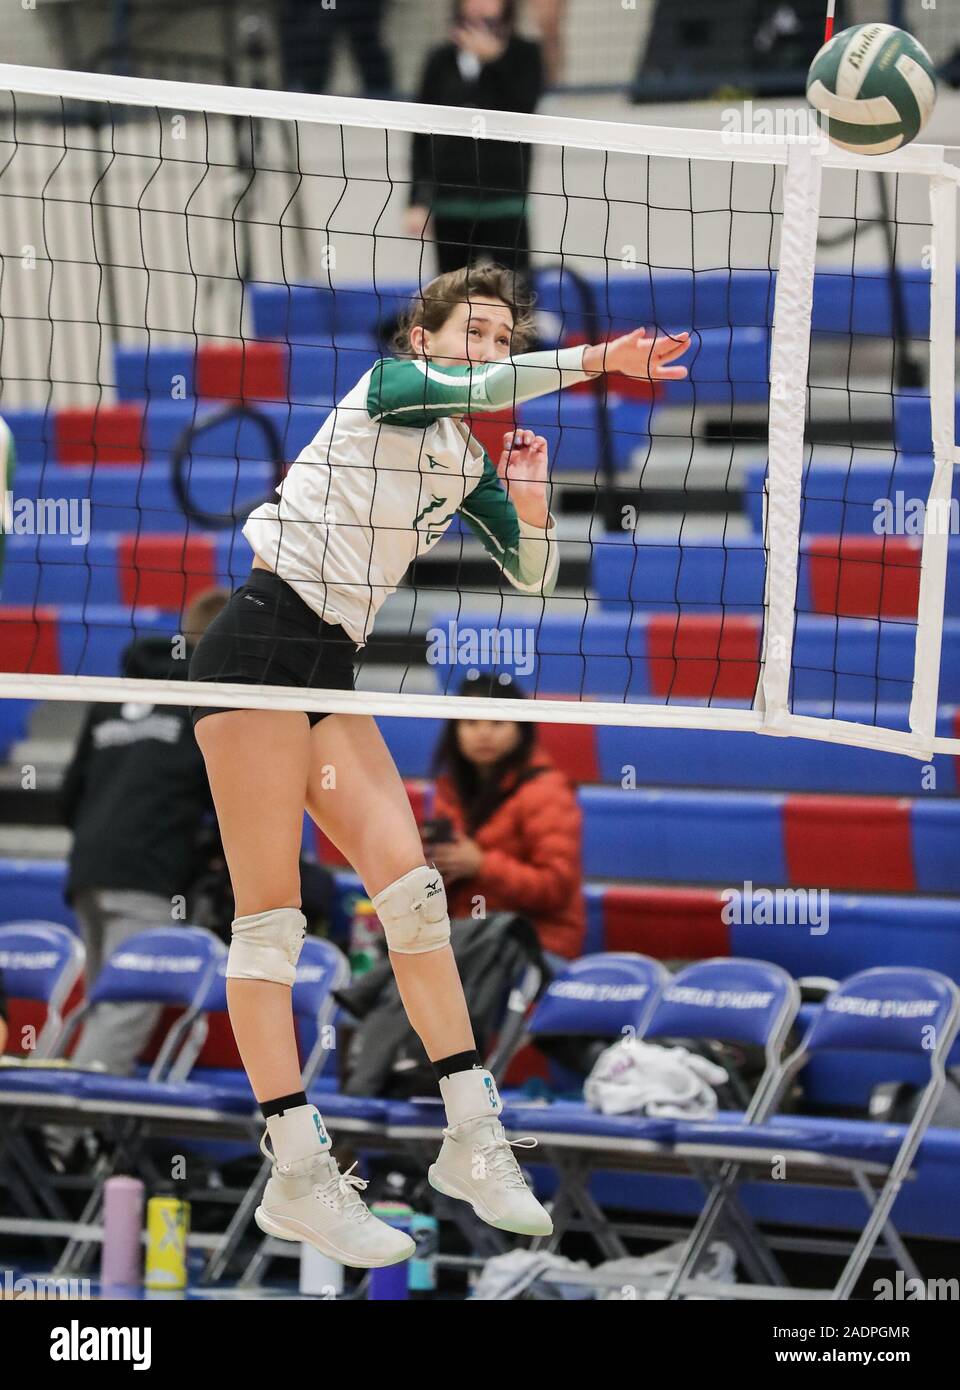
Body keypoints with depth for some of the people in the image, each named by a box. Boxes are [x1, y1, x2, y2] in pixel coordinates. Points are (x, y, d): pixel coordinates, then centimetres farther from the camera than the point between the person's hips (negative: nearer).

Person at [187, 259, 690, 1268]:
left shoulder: (468, 465, 17)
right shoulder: (387, 388, -4)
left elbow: (533, 574, 22)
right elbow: (473, 387, -24)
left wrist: (530, 502, 4)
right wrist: (597, 359, -22)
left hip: (329, 669, 8)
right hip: (259, 643, -8)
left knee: (408, 885, -1)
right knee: (270, 911, -8)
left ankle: (471, 1136, 3)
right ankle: (296, 1173, -10)